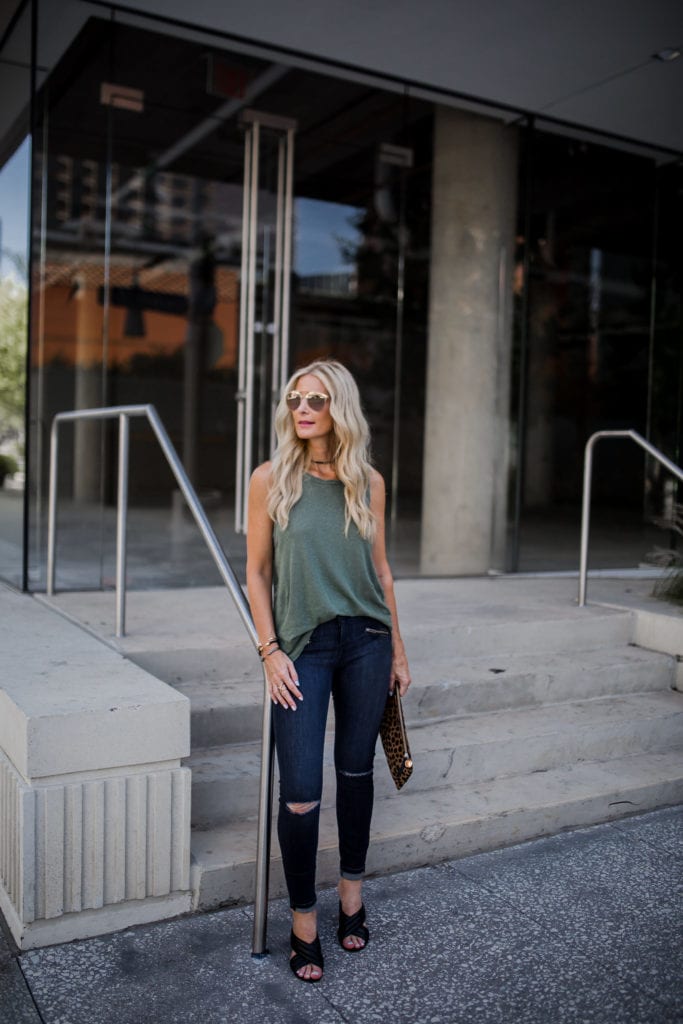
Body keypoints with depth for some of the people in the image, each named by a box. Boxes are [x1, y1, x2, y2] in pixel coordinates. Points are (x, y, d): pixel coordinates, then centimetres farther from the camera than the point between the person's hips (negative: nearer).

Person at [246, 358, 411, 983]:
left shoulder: (369, 482, 4)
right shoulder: (272, 480, -3)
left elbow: (380, 567, 11)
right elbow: (257, 573, 0)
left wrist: (397, 648, 11)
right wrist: (270, 651, -7)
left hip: (366, 641, 2)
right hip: (303, 647, -2)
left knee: (356, 772, 13)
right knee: (301, 795, -3)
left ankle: (352, 897, 34)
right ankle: (304, 924, 17)